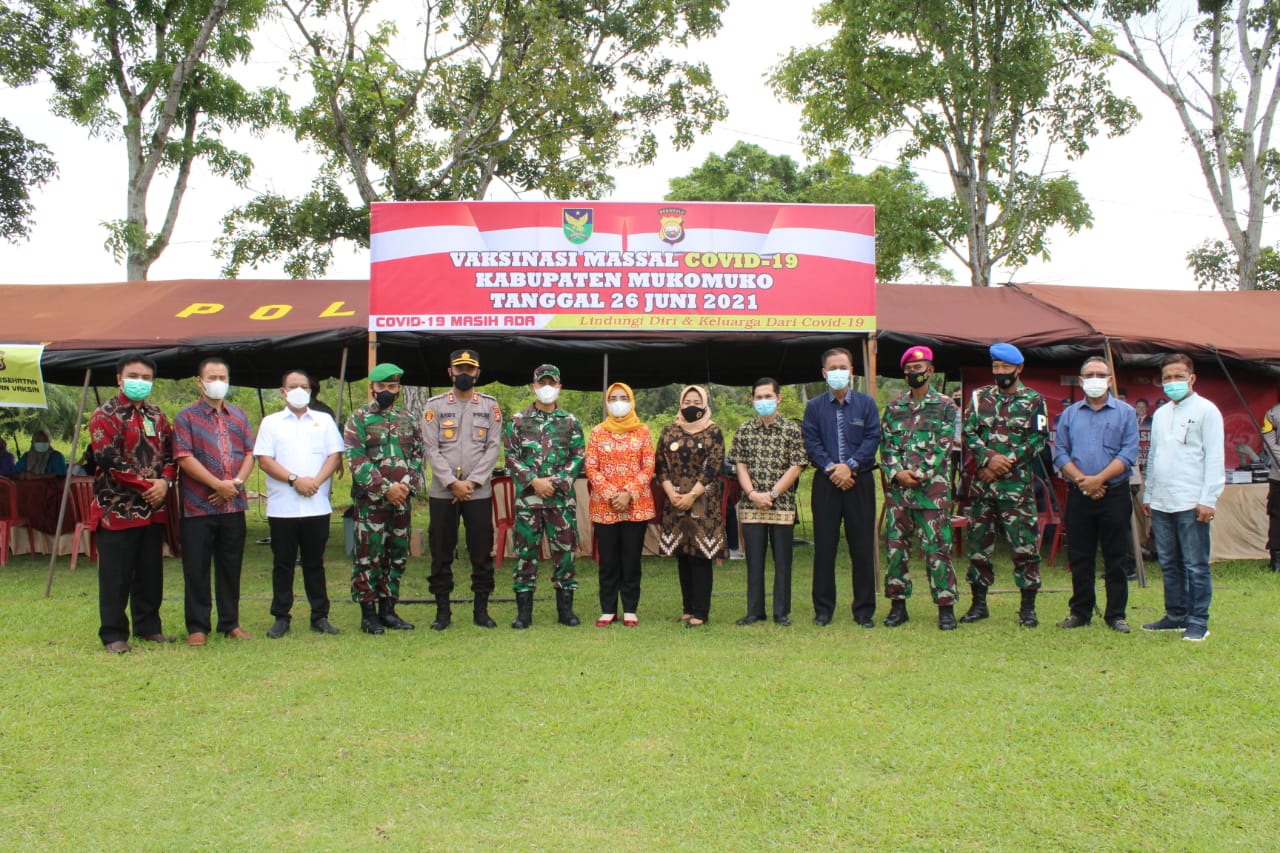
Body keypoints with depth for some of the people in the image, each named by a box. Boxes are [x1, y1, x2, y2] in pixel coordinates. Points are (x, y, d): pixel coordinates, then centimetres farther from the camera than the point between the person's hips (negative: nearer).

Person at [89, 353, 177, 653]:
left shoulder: (157, 415, 13)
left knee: (150, 572, 12)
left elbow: (170, 452, 12)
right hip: (117, 507, -6)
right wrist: (144, 484, -16)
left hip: (153, 507, 6)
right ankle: (114, 635, 8)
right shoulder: (105, 415, -6)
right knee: (116, 575, -1)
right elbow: (108, 459, -16)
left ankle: (149, 626, 23)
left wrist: (164, 481, -8)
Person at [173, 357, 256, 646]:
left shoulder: (239, 415, 14)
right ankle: (197, 627, 11)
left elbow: (250, 452, 10)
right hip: (198, 506, -4)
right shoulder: (186, 417, -1)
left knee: (231, 567, 11)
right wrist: (218, 485, -15)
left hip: (234, 505, 4)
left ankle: (230, 622, 21)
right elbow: (184, 458, -10)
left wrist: (237, 482, -8)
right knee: (197, 570, 2)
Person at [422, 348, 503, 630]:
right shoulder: (435, 405, 5)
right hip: (442, 491, 0)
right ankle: (442, 611, 14)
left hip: (479, 492, 0)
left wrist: (472, 482, -9)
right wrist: (453, 483, -11)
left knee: (482, 552, 3)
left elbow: (493, 447, 1)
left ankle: (481, 609, 14)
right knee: (441, 553, 4)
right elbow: (431, 449, -1)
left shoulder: (490, 405, 7)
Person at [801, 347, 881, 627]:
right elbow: (811, 442, 0)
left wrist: (850, 465, -13)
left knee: (862, 546, 1)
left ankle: (864, 609, 9)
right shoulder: (814, 407, 8)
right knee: (824, 547, 2)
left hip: (860, 481, 0)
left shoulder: (866, 404, 7)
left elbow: (873, 438, -1)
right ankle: (823, 609, 9)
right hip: (826, 482, 0)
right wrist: (831, 468, -13)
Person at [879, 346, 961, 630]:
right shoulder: (894, 406, 13)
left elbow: (943, 446, -5)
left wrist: (920, 474, -14)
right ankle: (898, 604, 14)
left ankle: (946, 607, 3)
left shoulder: (945, 405, 3)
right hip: (897, 488, 4)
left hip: (932, 487, -4)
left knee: (937, 547, -4)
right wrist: (896, 473, -8)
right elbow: (885, 444, 8)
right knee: (896, 545, 5)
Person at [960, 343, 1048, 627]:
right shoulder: (980, 397, 10)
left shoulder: (1034, 401, 4)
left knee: (1025, 545, -4)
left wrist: (1006, 463, -11)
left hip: (1018, 485, -2)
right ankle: (979, 603, 18)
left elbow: (1038, 440, -3)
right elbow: (968, 434, 3)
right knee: (978, 544, 7)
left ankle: (1028, 607, 6)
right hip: (982, 484, 3)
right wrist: (989, 458, -14)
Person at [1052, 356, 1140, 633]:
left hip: (1115, 494, -2)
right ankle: (1080, 612, 17)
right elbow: (1060, 453, 4)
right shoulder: (1070, 414, 11)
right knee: (1079, 558, 7)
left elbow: (1129, 454, -6)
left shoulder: (1125, 413, 3)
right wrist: (1081, 479, -11)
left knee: (1115, 558, 2)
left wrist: (1098, 479, -16)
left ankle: (1116, 614, 10)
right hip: (1078, 496, 2)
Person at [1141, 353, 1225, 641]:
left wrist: (1208, 499, -14)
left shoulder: (1206, 410, -3)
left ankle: (1198, 621, 4)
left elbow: (1214, 457, -8)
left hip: (1191, 503, -7)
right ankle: (1176, 615, 21)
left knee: (1195, 565, -2)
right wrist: (1148, 494, 17)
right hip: (1161, 503, 7)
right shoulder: (1160, 414, 17)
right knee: (1169, 564, 12)